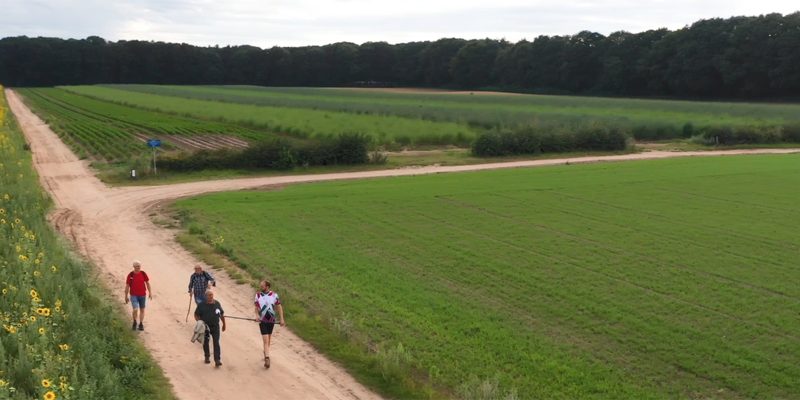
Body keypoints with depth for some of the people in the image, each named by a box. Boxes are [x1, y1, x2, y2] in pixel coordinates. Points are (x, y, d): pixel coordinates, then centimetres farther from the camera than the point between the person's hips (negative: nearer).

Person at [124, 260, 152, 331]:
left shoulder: (143, 274, -4)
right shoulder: (130, 275, -10)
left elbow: (147, 283, 6)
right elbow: (127, 286, -2)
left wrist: (150, 293, 3)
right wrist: (126, 296, 0)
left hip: (142, 295, 3)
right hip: (134, 295, -3)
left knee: (142, 310, 10)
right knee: (135, 310, -14)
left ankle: (141, 324, 24)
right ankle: (134, 322, 12)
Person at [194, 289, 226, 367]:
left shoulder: (217, 304, 1)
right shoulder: (201, 305, -8)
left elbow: (221, 314, 13)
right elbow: (196, 314, -1)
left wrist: (224, 324, 18)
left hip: (215, 326, 0)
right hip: (205, 327, 0)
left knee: (216, 343, -9)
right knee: (205, 343, 13)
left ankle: (217, 360, -11)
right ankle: (207, 357, 35)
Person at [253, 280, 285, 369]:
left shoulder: (274, 295, -7)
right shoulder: (258, 295, -4)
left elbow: (279, 307, -1)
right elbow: (256, 307, 5)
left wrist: (282, 319, -6)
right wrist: (257, 315, -14)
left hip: (271, 320, 1)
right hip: (262, 320, -1)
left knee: (269, 338, 17)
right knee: (265, 340, -11)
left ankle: (265, 352, 41)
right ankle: (267, 358, -14)